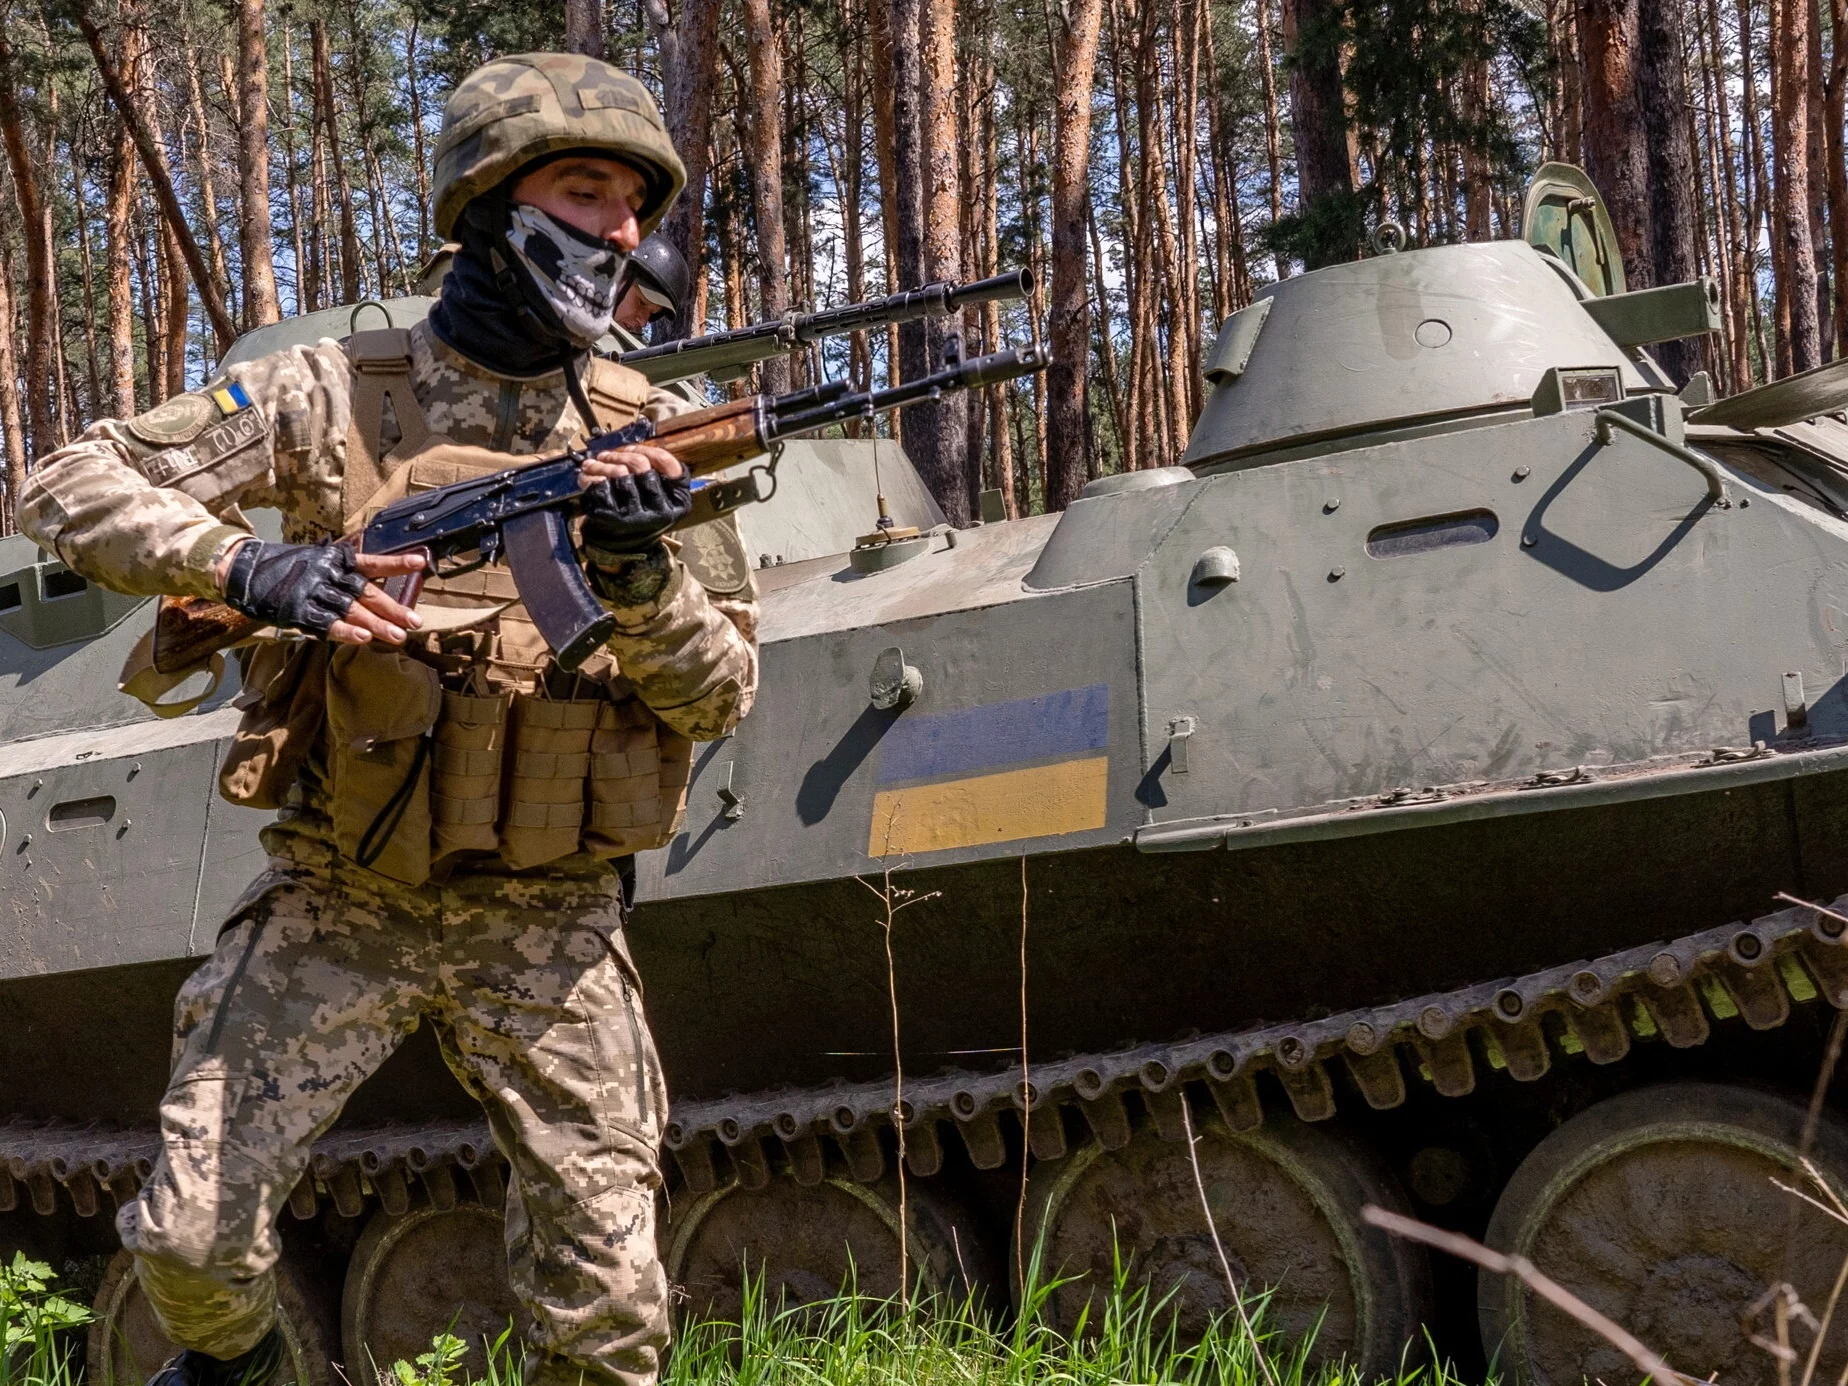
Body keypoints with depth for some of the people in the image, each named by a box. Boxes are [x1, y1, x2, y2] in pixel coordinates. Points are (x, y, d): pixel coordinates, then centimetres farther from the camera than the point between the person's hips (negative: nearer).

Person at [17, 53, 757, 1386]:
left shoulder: (645, 433, 0)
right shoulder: (335, 393, -4)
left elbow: (723, 695, -1)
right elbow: (71, 486, -5)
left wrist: (641, 578, -21)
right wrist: (246, 565, -21)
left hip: (548, 925, 1)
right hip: (339, 907, 0)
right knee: (194, 1238, 0)